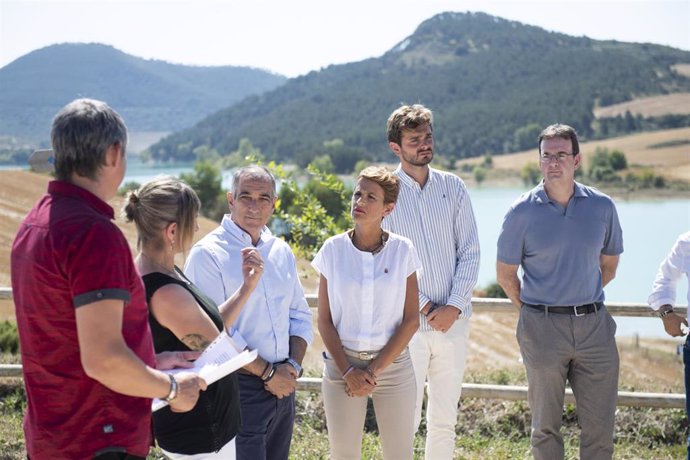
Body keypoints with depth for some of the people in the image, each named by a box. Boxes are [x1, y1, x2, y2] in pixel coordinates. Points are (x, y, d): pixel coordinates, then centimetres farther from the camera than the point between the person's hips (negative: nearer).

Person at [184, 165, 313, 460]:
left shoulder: (281, 251, 10)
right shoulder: (207, 254, -10)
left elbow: (300, 316, 14)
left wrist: (293, 365, -3)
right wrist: (267, 372, -14)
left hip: (282, 387, 7)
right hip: (239, 389, -6)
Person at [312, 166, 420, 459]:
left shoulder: (402, 250, -4)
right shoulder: (333, 249, -2)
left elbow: (411, 320, -4)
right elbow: (324, 320, 0)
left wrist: (375, 369, -10)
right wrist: (347, 371, -9)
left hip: (393, 365, 0)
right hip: (342, 365, 1)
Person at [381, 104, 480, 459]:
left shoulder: (453, 187, 6)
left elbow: (470, 251, 5)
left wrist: (454, 306, -7)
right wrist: (424, 307, -10)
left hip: (453, 321, 3)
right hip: (408, 323, -3)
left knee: (445, 418, 12)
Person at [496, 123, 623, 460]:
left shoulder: (602, 206, 2)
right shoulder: (522, 212, -5)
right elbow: (505, 274, 4)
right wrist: (534, 310, 9)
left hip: (594, 326, 2)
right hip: (543, 330, -2)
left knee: (600, 426, 6)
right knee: (546, 426, 9)